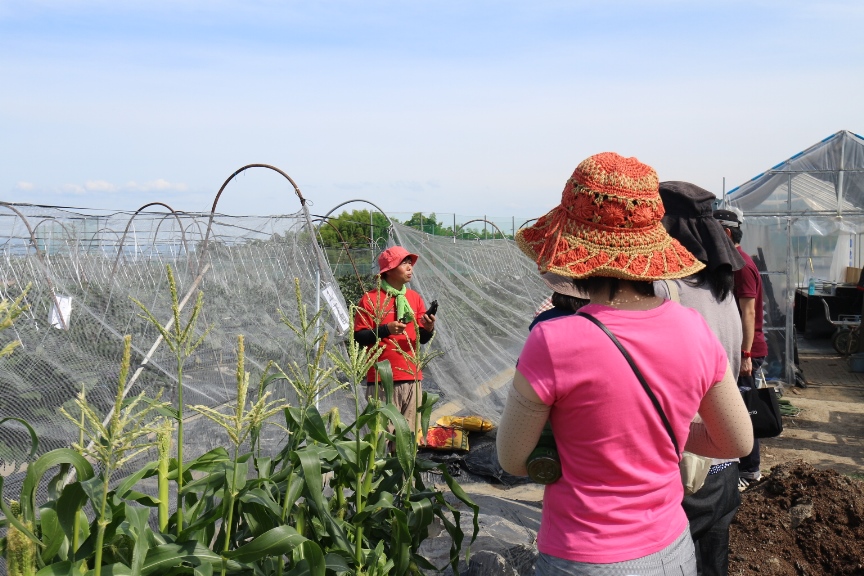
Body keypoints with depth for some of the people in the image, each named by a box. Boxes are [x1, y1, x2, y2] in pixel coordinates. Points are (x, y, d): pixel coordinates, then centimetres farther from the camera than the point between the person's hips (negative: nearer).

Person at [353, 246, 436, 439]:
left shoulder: (415, 298, 13)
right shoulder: (371, 299, -3)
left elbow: (422, 339, 14)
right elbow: (359, 336, -6)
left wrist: (428, 329, -8)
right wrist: (385, 330, -19)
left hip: (412, 378, 5)